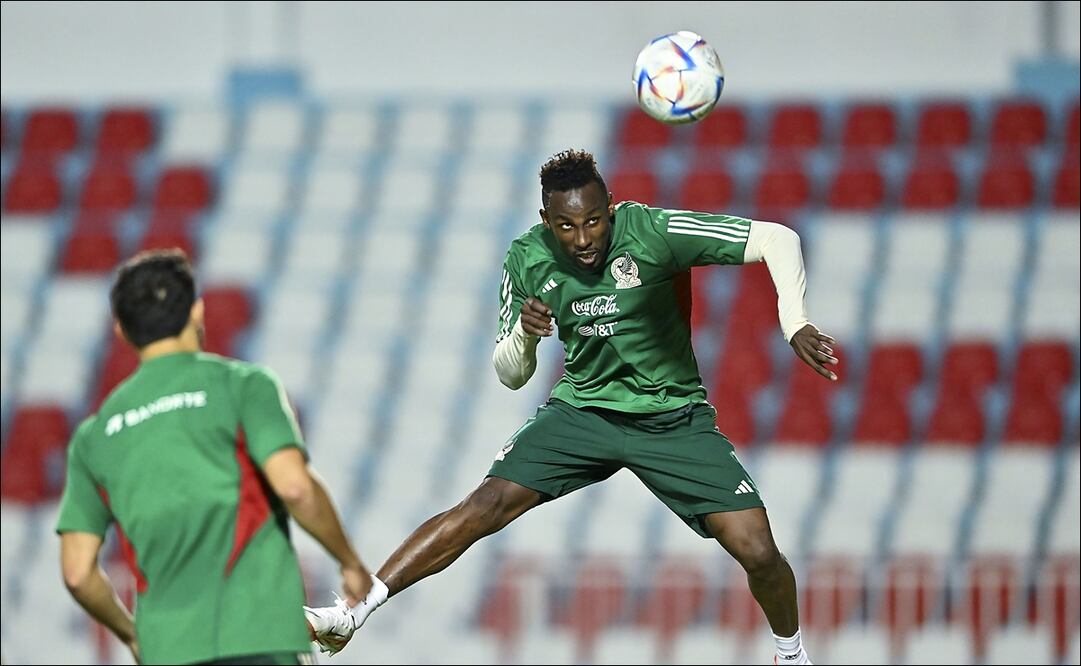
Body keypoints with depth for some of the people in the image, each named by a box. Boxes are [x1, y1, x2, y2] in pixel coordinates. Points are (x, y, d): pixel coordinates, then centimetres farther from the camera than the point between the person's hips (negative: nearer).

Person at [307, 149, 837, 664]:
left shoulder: (649, 230, -21)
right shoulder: (527, 259, -9)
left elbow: (777, 240, -19)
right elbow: (511, 376, 1)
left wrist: (795, 325, -30)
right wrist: (522, 331, -21)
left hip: (673, 418, -2)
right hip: (583, 407, 2)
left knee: (757, 551, -13)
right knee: (487, 506, -18)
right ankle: (356, 610, -16)